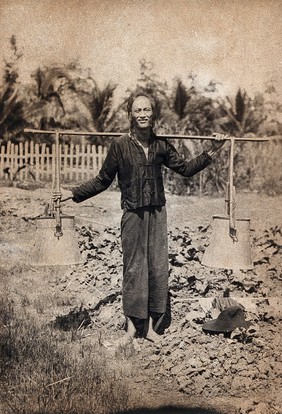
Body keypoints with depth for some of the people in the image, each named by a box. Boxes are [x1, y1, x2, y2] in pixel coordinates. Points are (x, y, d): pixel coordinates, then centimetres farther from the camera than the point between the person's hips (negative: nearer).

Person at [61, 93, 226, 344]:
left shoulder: (161, 145, 4)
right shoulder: (120, 145, -4)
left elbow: (185, 169, 12)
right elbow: (103, 180, 1)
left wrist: (211, 152, 6)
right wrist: (73, 194, -5)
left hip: (157, 212, 3)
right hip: (133, 214, -3)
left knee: (158, 267, 4)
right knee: (133, 268, 3)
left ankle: (151, 325, 17)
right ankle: (131, 326, 16)